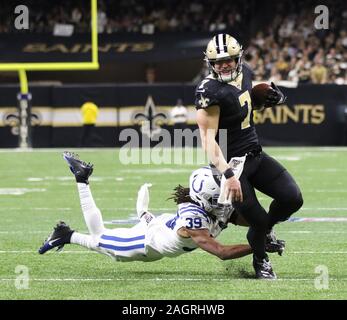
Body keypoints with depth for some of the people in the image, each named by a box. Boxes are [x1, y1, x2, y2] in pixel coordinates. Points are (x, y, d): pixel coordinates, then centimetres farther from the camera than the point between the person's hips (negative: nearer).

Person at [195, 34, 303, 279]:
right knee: (257, 220, -7)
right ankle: (261, 262, 24)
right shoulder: (211, 91, -22)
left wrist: (270, 98, 3)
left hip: (255, 154, 7)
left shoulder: (245, 73, 3)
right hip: (232, 163, -7)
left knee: (292, 198, -3)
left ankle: (266, 229, 28)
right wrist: (227, 175, -34)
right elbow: (208, 139, -25)